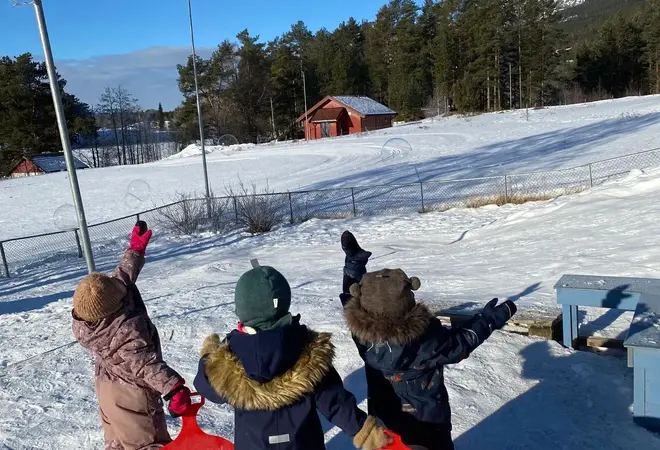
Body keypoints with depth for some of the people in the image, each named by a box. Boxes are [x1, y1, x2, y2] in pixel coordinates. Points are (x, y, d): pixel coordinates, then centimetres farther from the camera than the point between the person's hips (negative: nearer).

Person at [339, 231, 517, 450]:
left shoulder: (362, 333, -24)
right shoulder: (427, 341, -34)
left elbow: (350, 299, -5)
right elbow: (461, 342, -16)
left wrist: (354, 262, -3)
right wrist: (491, 318, -3)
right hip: (426, 421, -4)